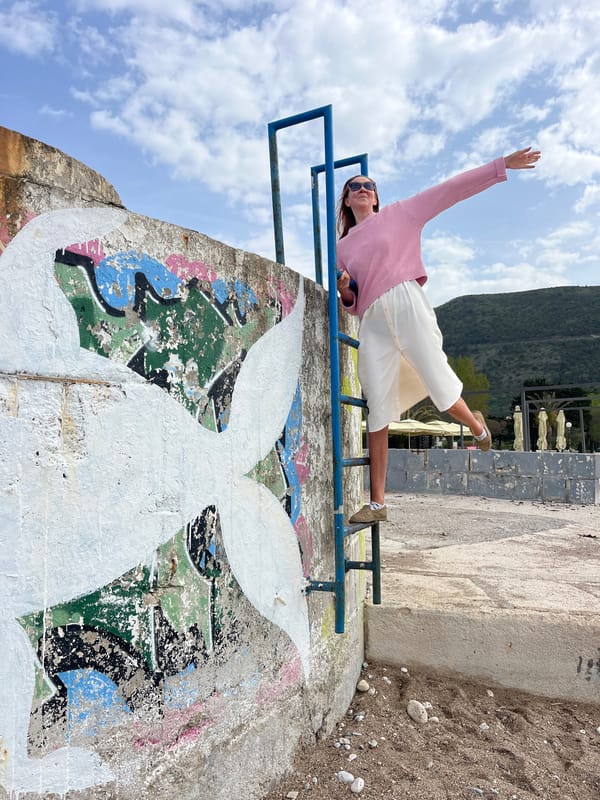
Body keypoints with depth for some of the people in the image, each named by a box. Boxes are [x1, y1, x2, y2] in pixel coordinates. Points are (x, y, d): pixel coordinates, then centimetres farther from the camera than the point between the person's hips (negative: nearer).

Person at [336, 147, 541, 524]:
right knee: (378, 408, -6)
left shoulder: (398, 214, 17)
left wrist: (502, 165, 7)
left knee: (440, 387, -10)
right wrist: (345, 291, 1)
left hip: (406, 302, -2)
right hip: (372, 321, 2)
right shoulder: (343, 247, 23)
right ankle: (377, 502, -4)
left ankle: (476, 425, 28)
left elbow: (451, 190, 12)